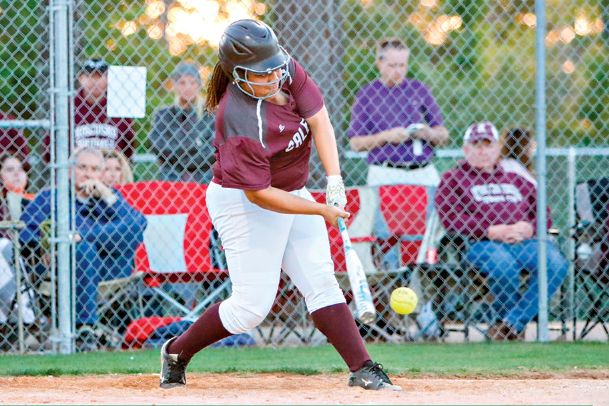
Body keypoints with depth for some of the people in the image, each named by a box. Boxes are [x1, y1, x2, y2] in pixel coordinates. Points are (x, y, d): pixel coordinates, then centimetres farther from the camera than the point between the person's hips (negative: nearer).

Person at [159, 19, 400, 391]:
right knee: (254, 306, -6)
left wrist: (335, 181, -23)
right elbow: (259, 194, -27)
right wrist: (321, 211, -22)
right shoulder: (242, 124, -32)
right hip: (243, 205, -8)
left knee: (322, 284, 3)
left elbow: (319, 121, -11)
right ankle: (177, 352, 13)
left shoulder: (287, 71, -12)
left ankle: (362, 369, 1)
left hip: (292, 192, 8)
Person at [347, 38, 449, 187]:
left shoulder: (419, 90, 12)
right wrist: (385, 137, -12)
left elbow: (443, 135, 14)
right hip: (385, 174, -2)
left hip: (424, 174, 2)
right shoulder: (366, 95, 5)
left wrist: (429, 134, -8)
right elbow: (356, 143, 2)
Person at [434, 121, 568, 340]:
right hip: (480, 243, -4)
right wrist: (491, 231, -14)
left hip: (526, 240, 4)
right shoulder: (452, 179, 16)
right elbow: (450, 217, -2)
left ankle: (511, 324, -28)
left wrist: (528, 228, -5)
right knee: (502, 264, -40)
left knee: (556, 263, -28)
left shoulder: (515, 180, 30)